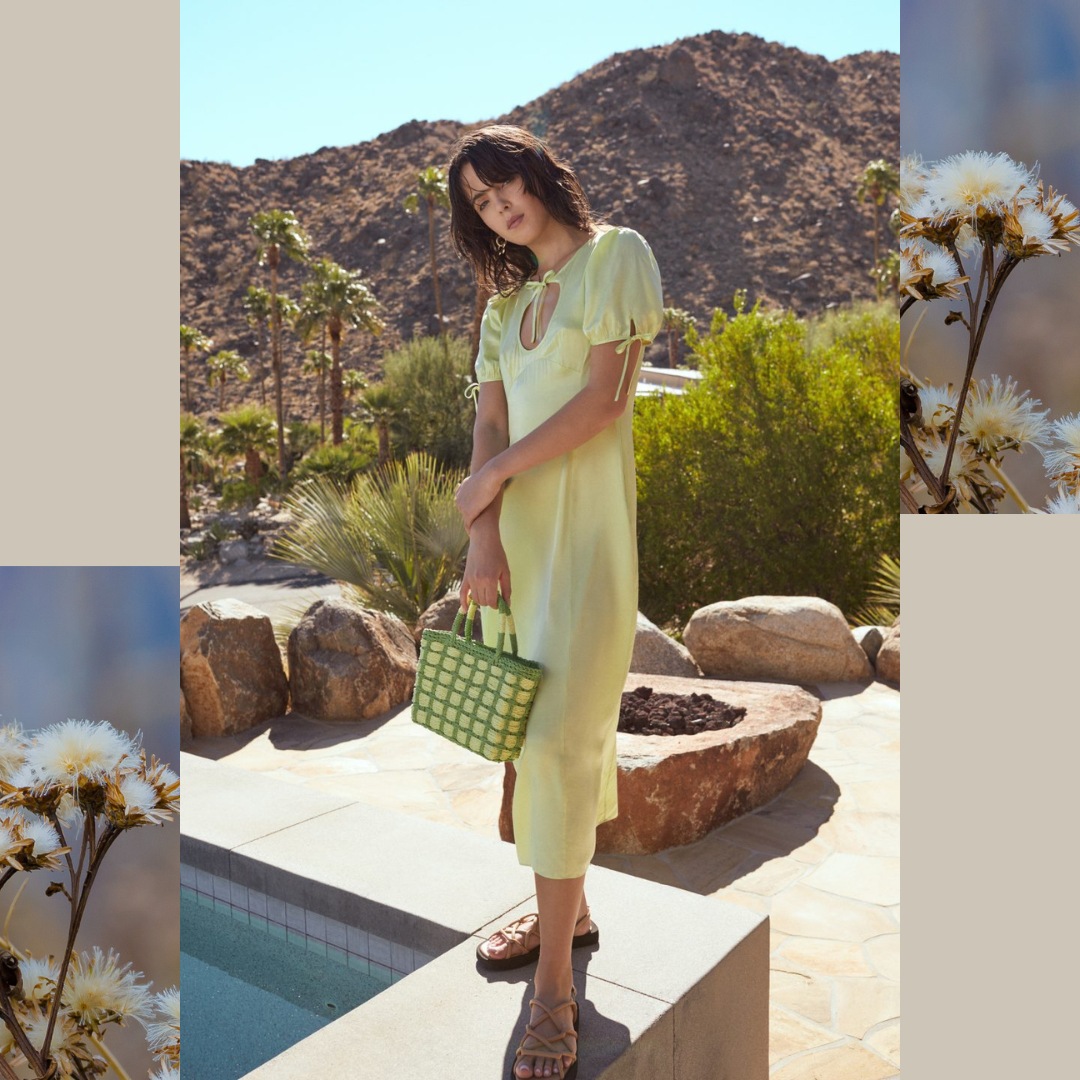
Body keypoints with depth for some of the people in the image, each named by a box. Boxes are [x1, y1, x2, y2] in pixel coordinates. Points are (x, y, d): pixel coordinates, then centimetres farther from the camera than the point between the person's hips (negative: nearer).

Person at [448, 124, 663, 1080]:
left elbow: (605, 397, -10)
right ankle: (566, 910, 26)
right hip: (516, 525, 6)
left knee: (560, 735, -9)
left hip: (588, 521, -6)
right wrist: (483, 533, -7)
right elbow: (490, 422, 8)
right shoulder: (505, 299, 20)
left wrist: (494, 474, -7)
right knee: (544, 726, 10)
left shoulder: (616, 252, 1)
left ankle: (555, 985, -1)